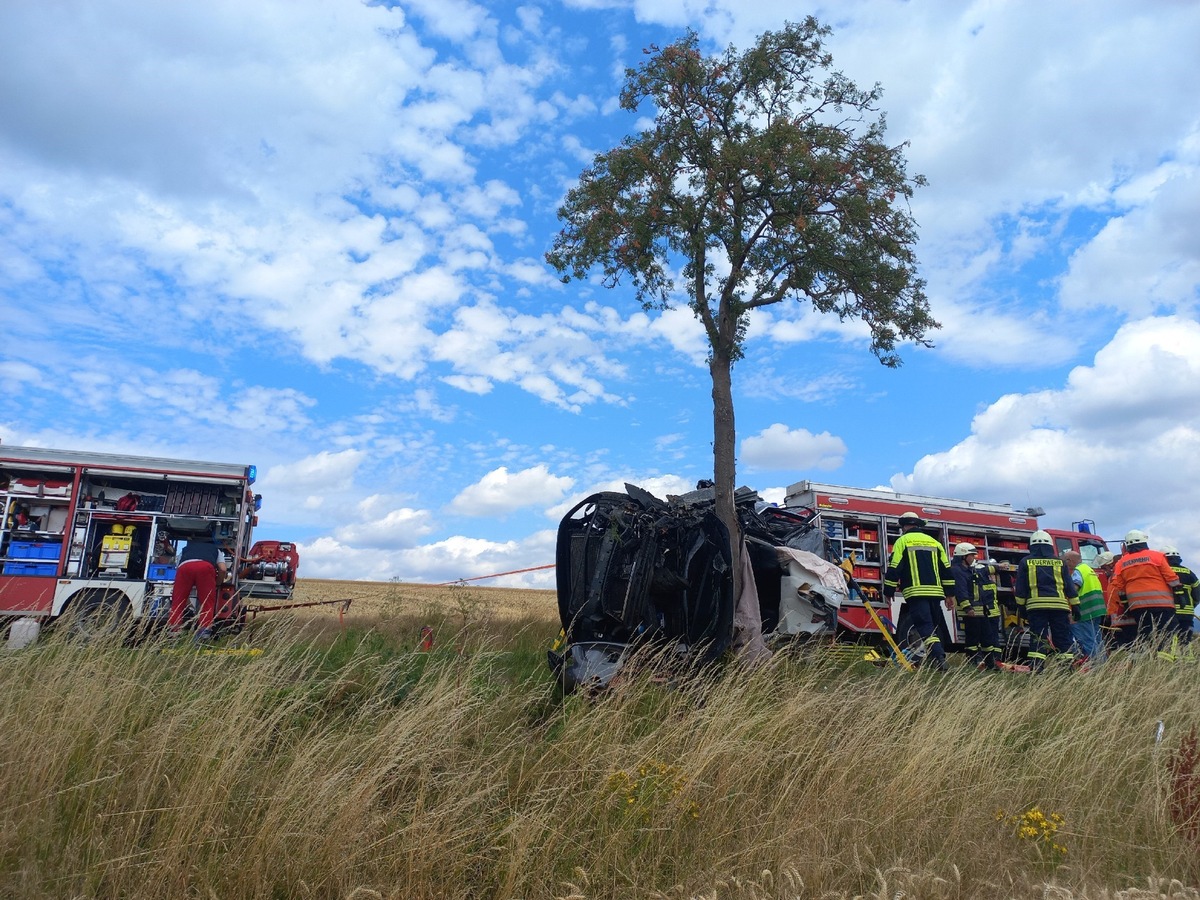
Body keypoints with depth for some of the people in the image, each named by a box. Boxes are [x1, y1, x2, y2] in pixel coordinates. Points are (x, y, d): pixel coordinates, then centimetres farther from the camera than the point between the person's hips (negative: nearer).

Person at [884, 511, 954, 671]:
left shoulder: (902, 541, 3)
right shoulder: (934, 542, 18)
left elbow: (894, 569, -3)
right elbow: (946, 570, 15)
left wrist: (888, 592, 4)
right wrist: (949, 594, 17)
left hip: (916, 593, -5)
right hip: (935, 592, 5)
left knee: (925, 627, -11)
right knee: (933, 626, 15)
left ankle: (938, 657, -27)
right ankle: (937, 658, 16)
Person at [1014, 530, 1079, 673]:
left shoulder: (1025, 562, 8)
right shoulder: (1059, 562, 11)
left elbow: (1020, 589, 6)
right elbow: (1070, 587, 12)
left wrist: (1021, 607, 11)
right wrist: (1075, 606, 16)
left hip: (1036, 606, -1)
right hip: (1059, 606, 1)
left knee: (1037, 640, -2)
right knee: (1063, 639, 8)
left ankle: (1036, 671, -7)